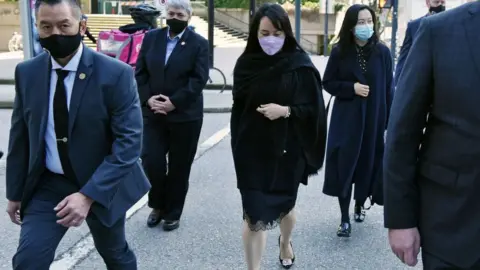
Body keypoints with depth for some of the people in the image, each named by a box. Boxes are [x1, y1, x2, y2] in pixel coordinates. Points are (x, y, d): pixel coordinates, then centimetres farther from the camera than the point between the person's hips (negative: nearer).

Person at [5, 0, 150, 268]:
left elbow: (129, 142, -23)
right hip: (48, 184, 3)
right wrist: (15, 192, 8)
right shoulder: (27, 73, -4)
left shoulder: (116, 74, -19)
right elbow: (20, 136, 5)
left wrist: (88, 195, -29)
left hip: (101, 185, -2)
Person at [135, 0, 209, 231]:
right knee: (151, 162, -2)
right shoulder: (151, 38, 8)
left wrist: (173, 102, -18)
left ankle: (173, 212, 23)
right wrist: (147, 98, -10)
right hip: (153, 113, 3)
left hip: (185, 115, -2)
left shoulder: (199, 44, -2)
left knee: (179, 167, 6)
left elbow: (199, 79, -10)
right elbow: (140, 72, 7)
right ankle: (158, 206, 23)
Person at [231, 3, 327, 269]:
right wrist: (238, 146, 8)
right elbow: (238, 107, 8)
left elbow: (313, 109, -5)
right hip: (252, 150, 0)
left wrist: (286, 111, -22)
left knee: (284, 204, 21)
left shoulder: (300, 65, -8)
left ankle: (285, 242, 52)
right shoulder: (246, 63, -2)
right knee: (254, 214, -2)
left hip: (287, 150, 0)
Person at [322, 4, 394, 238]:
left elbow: (388, 88, 0)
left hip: (374, 119, 1)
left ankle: (360, 204, 36)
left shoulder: (382, 52, -3)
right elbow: (328, 83, 3)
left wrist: (389, 121, -2)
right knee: (344, 165, -5)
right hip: (346, 118, -1)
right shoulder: (340, 52, -3)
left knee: (368, 164, 9)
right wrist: (352, 88, -14)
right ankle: (345, 219, 5)